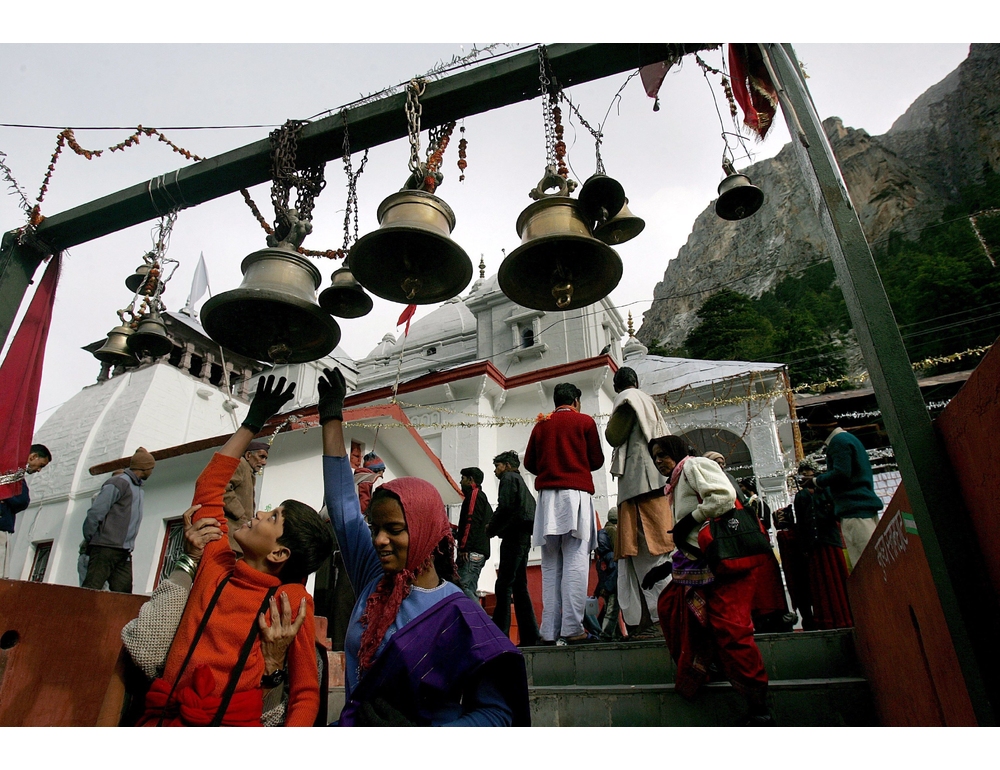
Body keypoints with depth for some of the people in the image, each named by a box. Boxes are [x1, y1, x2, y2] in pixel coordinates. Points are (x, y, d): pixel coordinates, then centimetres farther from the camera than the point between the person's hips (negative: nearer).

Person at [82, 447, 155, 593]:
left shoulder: (139, 488, 18)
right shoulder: (118, 483, -8)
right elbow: (95, 513, -13)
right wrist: (90, 540, -4)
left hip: (124, 553, 8)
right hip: (106, 548, -8)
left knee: (123, 594, 2)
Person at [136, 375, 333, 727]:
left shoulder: (292, 601, -3)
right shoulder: (217, 564, 10)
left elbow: (306, 692, -3)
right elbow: (209, 488, 20)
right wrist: (253, 422, 23)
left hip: (228, 720, -4)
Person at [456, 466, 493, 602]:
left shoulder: (474, 494, -4)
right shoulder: (482, 497, 26)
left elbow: (472, 521, -16)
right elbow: (489, 523, 26)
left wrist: (464, 547, -20)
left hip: (472, 551, -10)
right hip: (481, 550, 10)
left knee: (464, 586, -16)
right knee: (470, 589, 8)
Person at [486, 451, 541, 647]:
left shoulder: (509, 478, 0)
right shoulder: (520, 481, 27)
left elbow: (505, 506, -15)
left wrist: (490, 529, -2)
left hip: (514, 536, -9)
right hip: (523, 537, 10)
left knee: (503, 585, -12)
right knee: (519, 586, 8)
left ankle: (499, 633, -16)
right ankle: (529, 636, 6)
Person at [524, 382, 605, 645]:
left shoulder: (541, 425, 13)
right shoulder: (585, 421, 6)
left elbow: (529, 462, 12)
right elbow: (597, 460, 8)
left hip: (547, 496, 3)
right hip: (576, 493, -3)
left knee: (551, 564, 4)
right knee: (576, 561, -6)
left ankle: (550, 630, 1)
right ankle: (572, 628, -12)